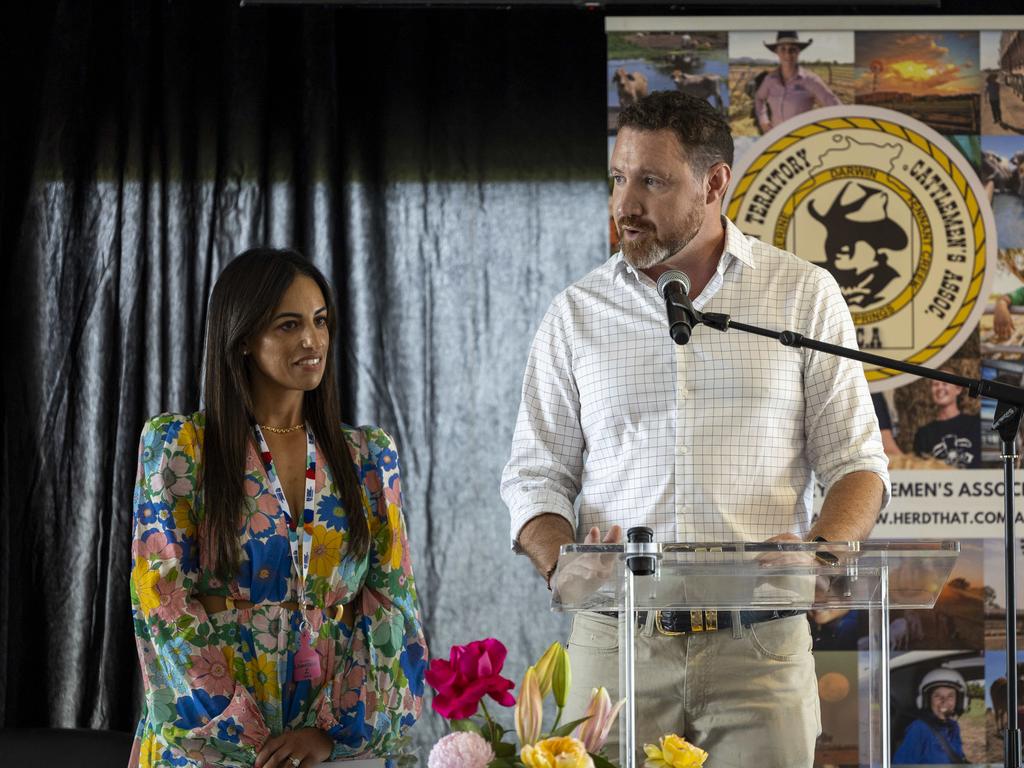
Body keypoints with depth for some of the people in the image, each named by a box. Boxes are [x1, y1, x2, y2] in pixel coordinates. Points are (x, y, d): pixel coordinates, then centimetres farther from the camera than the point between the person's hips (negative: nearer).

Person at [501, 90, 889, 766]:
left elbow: (856, 463, 6)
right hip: (617, 644, 1)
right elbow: (535, 477, 10)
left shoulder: (804, 297, 7)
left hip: (759, 643, -1)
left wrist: (817, 554, -14)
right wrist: (563, 562, -11)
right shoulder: (577, 314, 10)